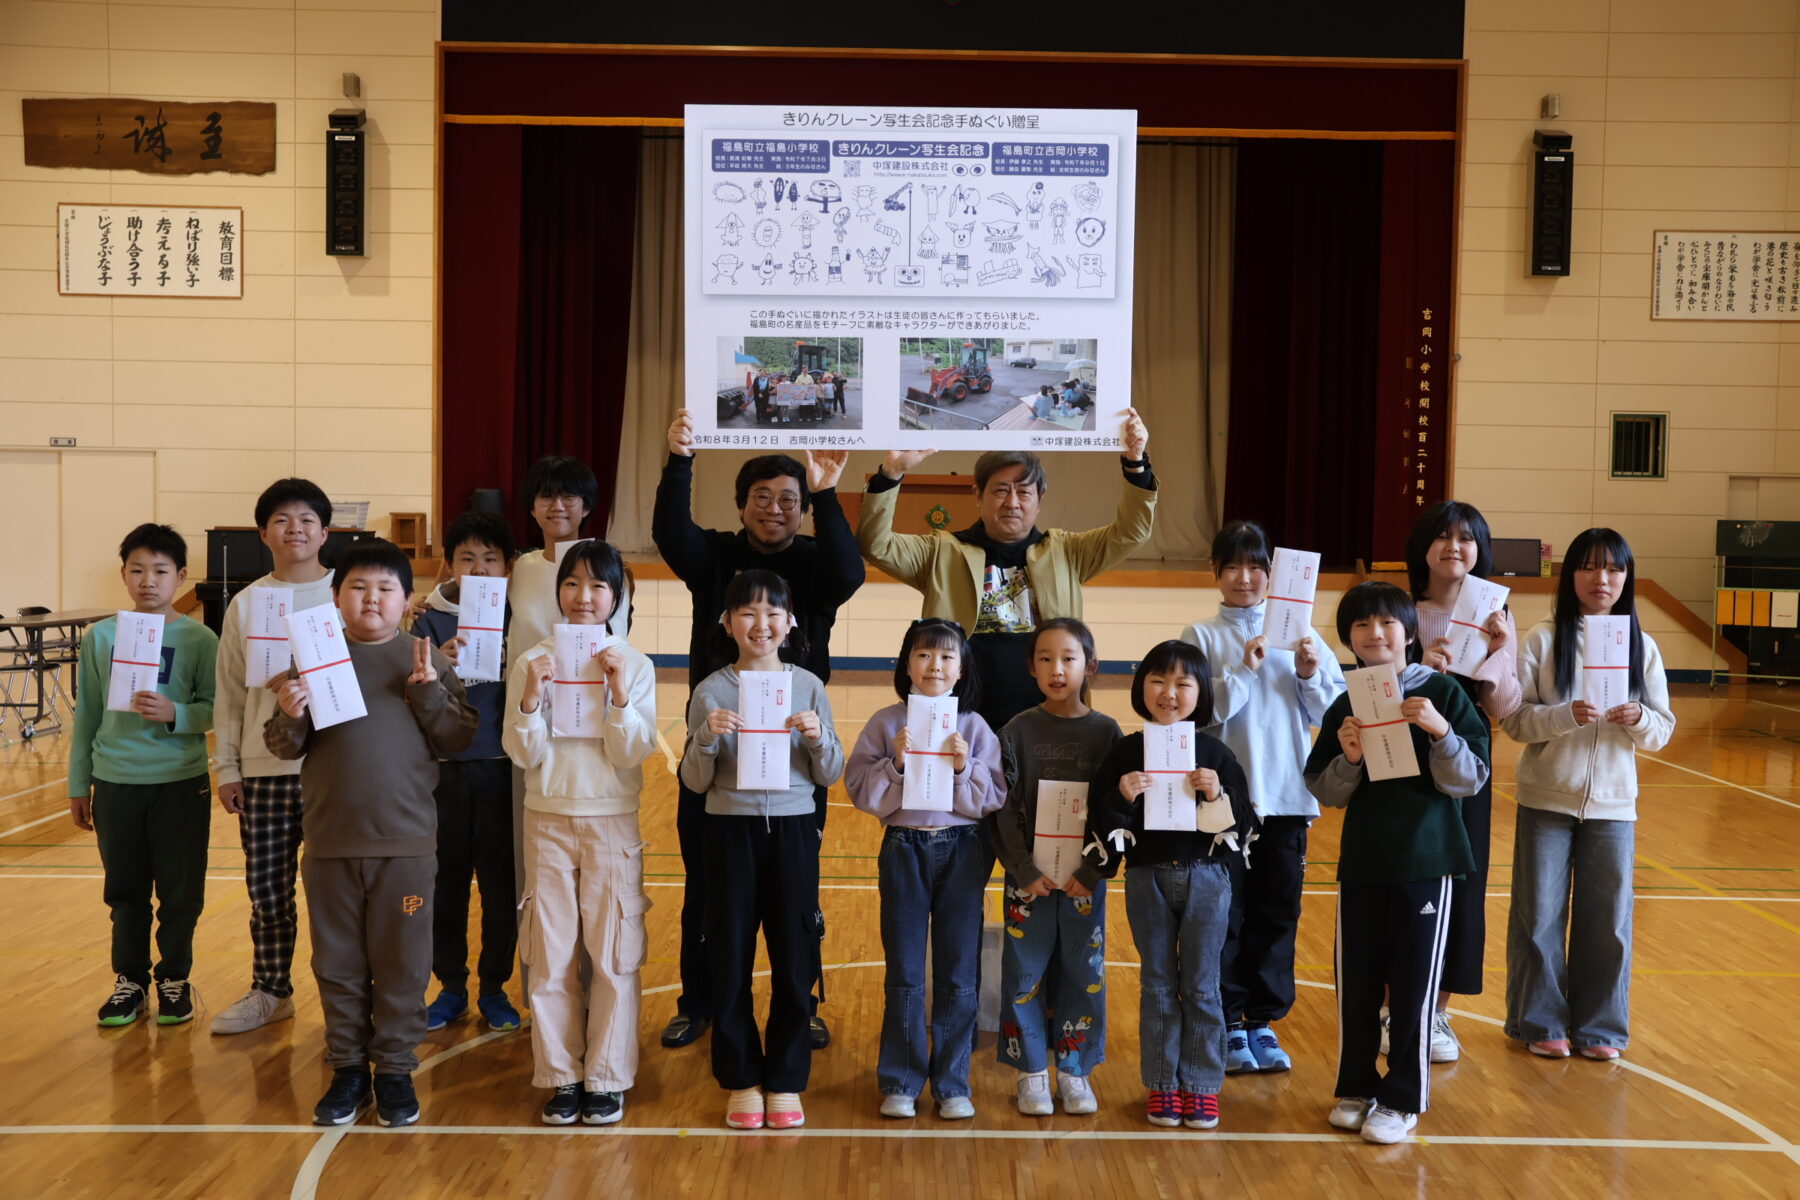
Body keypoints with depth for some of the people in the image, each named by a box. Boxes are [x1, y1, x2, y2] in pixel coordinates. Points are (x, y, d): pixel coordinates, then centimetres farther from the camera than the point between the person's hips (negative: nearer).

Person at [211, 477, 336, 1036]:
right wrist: (226, 766, 6)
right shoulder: (246, 604, 6)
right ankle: (269, 991, 27)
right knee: (267, 886, 10)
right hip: (265, 767, 3)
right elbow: (229, 692, 9)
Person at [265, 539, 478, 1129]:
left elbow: (458, 739, -2)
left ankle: (395, 1069, 21)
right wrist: (290, 716, -14)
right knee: (337, 962, 12)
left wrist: (429, 692, -16)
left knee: (402, 962, 7)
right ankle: (347, 1067, 26)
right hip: (330, 841, 2)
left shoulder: (426, 661, 0)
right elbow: (285, 747, 6)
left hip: (407, 841, -1)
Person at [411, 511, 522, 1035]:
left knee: (502, 884, 5)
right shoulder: (430, 620, 3)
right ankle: (451, 987, 23)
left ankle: (493, 988, 21)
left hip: (501, 770, 0)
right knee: (445, 882, 7)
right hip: (443, 769, 0)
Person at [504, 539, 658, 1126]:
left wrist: (619, 693, -19)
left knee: (614, 956, 2)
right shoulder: (532, 663, 1)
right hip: (548, 820, 1)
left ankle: (606, 1079, 14)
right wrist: (530, 699, -18)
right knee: (551, 957, 5)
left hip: (612, 822, -1)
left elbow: (633, 754, -7)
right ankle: (561, 1076, 17)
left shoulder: (633, 665, -2)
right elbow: (524, 755, -3)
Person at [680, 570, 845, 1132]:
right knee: (730, 958, 6)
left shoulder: (808, 687, 1)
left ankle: (785, 1080, 20)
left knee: (795, 959, 5)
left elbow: (830, 776, 3)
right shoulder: (711, 691, -2)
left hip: (793, 830, 1)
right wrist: (706, 738, -18)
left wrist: (819, 738, -16)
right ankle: (741, 1079, 22)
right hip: (730, 831, 0)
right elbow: (695, 781, 0)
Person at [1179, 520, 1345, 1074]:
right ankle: (1228, 1022, 19)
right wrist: (1242, 671, -19)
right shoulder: (1201, 636, -2)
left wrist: (1311, 677, -11)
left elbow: (1332, 713, 7)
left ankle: (1263, 1020, 23)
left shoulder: (1299, 632, 6)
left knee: (1278, 912, 10)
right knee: (1225, 913, 6)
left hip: (1286, 798, 3)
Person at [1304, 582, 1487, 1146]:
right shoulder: (1344, 706, 4)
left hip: (1425, 860, -3)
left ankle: (1402, 1099, 17)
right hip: (1362, 861, 3)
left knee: (1413, 982, 4)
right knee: (1356, 979, 10)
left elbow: (1470, 781, -9)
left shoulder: (1442, 695, -6)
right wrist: (1348, 759, -16)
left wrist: (1441, 732, -25)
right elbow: (1327, 794, 3)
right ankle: (1356, 1087, 26)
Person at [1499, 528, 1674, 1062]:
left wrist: (1639, 720, -17)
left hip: (1612, 803, 2)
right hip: (1546, 799, -2)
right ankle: (1540, 1023, 21)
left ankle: (1598, 1025, 23)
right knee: (1539, 917, 6)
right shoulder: (1543, 639, -5)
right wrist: (1567, 716, -23)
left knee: (1607, 919, 8)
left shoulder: (1642, 646, 3)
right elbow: (1515, 719, -8)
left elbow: (1663, 731, 4)